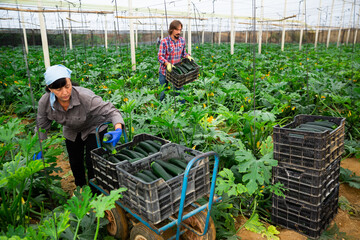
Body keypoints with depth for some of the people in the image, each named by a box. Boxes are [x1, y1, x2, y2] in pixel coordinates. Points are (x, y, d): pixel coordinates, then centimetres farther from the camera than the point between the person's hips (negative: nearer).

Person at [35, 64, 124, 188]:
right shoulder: (44, 102, -26)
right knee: (75, 164, 14)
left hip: (94, 128, -4)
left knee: (92, 163, -8)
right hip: (71, 131, 4)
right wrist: (39, 149, -7)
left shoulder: (86, 97, -40)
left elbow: (110, 111, -38)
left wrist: (118, 130, -56)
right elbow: (41, 126, -8)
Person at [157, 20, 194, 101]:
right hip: (165, 71, -3)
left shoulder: (182, 40, 0)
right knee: (163, 92, 11)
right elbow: (160, 57, -18)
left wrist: (188, 56, -8)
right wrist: (168, 64, -36)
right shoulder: (164, 42, -16)